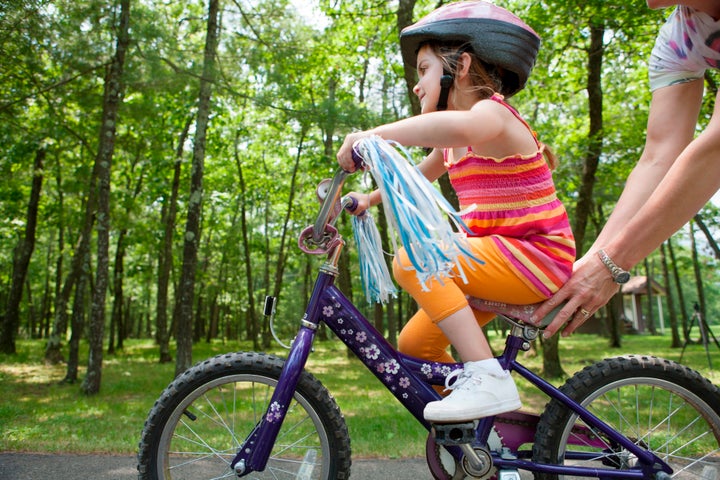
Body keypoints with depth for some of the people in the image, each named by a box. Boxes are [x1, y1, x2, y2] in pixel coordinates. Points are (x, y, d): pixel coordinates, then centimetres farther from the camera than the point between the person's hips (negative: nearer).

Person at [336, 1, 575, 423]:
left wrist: (373, 134, -40)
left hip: (537, 257, -9)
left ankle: (488, 378, -24)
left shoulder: (491, 112, -13)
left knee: (412, 261, -25)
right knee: (414, 344, 5)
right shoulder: (452, 145, 15)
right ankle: (483, 419, 23)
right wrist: (369, 198, 21)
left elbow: (461, 126, -39)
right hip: (501, 260, 9)